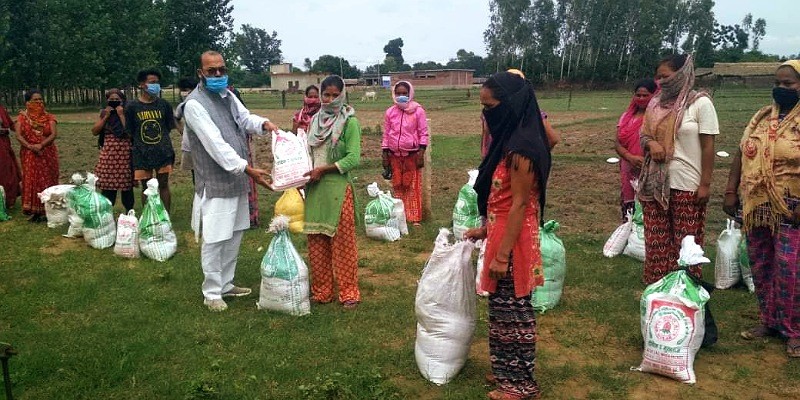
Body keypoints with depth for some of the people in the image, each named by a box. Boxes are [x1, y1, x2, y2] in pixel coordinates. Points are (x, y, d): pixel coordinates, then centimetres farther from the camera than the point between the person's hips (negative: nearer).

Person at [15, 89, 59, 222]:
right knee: (31, 181, 1)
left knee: (46, 181, 3)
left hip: (47, 154, 0)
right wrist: (30, 146, -22)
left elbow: (54, 134, -8)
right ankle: (34, 211, 7)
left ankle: (46, 210, 11)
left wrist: (41, 145, -22)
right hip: (29, 155, 0)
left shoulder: (49, 117, 3)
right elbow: (18, 135, -7)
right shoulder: (22, 117, 2)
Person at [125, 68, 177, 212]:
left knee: (163, 185, 7)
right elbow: (129, 133, 3)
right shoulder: (132, 107, -2)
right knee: (146, 188, 8)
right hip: (142, 154, -1)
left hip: (163, 152, 1)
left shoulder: (164, 104, 3)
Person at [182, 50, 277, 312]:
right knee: (214, 241, -1)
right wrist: (247, 169, -28)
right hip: (215, 184, -8)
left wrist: (264, 124, -16)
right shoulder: (194, 104, -16)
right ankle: (211, 293, 13)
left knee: (234, 236, 17)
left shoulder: (228, 96, 11)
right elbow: (215, 144, -24)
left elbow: (245, 119, 8)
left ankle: (225, 285, 31)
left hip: (236, 180, 8)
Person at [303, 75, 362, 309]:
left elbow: (353, 159, -13)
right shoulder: (315, 120, 12)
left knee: (342, 241, 0)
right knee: (316, 242, 9)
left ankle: (349, 292, 11)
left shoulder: (349, 122, -6)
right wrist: (304, 173, 3)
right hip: (315, 189, 6)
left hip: (338, 187, -6)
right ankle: (321, 291, 21)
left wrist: (323, 169, -16)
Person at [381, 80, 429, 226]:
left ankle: (414, 217, 8)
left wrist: (421, 154, -11)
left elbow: (423, 133, -5)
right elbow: (386, 134, 8)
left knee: (413, 186, 1)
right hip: (394, 154, 3)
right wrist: (385, 155, 6)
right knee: (397, 186, 8)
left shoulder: (418, 111, -5)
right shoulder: (390, 112, 4)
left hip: (412, 154, -3)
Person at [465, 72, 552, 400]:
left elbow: (519, 204, -21)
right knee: (503, 308, 18)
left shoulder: (521, 147, -20)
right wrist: (485, 229, 21)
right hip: (501, 233, 10)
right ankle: (507, 371, 33)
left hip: (513, 241, -10)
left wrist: (503, 255, -20)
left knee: (514, 310, 3)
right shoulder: (510, 139, 10)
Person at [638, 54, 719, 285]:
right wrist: (651, 143, -9)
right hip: (655, 183, 5)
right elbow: (643, 136, 15)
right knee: (656, 241, 9)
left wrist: (705, 184, -11)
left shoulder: (700, 103, -6)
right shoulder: (656, 103, 9)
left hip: (687, 185, -5)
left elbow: (708, 146, -7)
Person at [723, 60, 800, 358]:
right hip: (756, 205, 6)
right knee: (760, 265, 11)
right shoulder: (761, 117, 11)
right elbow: (741, 154, 13)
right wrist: (731, 192, 8)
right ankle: (769, 321, 25)